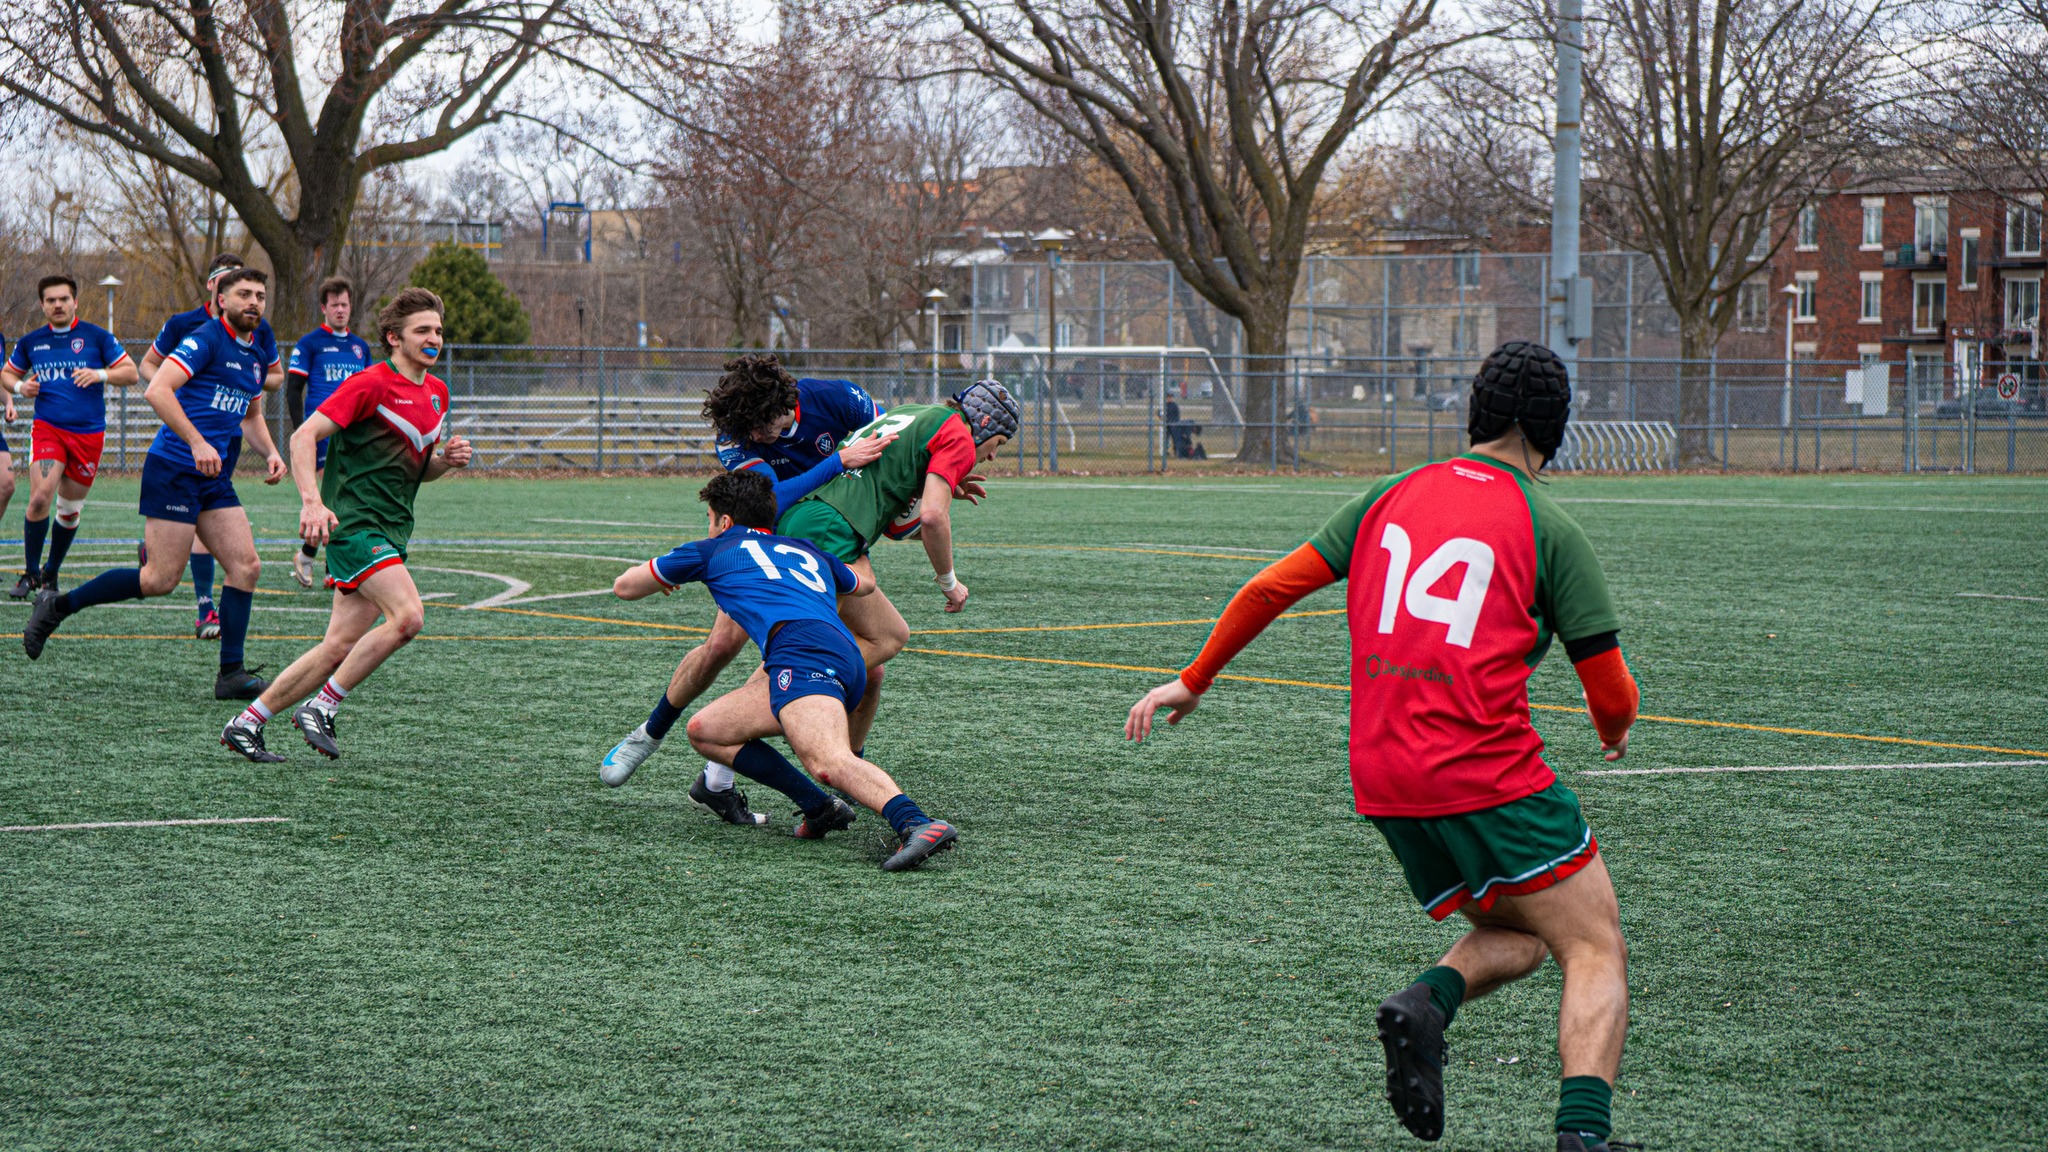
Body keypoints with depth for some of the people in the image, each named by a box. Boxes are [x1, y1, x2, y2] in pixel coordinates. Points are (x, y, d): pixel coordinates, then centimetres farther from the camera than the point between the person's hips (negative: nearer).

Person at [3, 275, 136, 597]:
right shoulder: (31, 342, 8)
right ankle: (30, 573, -5)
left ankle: (50, 573, 26)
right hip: (47, 429, 0)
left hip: (88, 433, 0)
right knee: (40, 498, -19)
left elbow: (130, 373, 2)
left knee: (69, 510, 7)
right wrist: (19, 387, -1)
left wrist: (100, 374, -16)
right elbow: (7, 374, 21)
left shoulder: (97, 337, 1)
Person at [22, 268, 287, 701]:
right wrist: (197, 442, -28)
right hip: (174, 470, -8)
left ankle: (231, 674, 0)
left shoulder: (255, 356, 17)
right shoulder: (206, 339, -10)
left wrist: (270, 453, 13)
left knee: (246, 566, -4)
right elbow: (157, 390, -21)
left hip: (215, 479, 8)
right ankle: (57, 606, 7)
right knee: (160, 579, -8)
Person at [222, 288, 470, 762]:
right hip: (355, 523, -8)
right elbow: (304, 436, -15)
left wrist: (447, 460, 4)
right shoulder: (371, 384, -10)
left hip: (390, 535, 8)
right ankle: (321, 708, -12)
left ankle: (246, 724, 10)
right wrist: (312, 501, -28)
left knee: (339, 646, 2)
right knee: (407, 616, -24)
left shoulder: (436, 393, 16)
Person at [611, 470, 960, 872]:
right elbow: (866, 584, 57)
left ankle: (916, 825, -53)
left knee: (830, 763, -29)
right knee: (704, 730, 16)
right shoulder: (808, 550, 35)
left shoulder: (717, 548, 23)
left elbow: (624, 587, 37)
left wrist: (660, 576, 60)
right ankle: (819, 808, 3)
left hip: (804, 649, -7)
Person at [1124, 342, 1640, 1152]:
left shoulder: (1390, 497, 13)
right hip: (1489, 774, -6)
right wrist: (1614, 730, 25)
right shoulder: (1550, 530, -1)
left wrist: (1194, 681, 27)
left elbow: (1272, 587, 15)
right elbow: (1611, 691, 1)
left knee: (1514, 939, 21)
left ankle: (1427, 1000, -9)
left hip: (1383, 781, 6)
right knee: (1595, 951, -2)